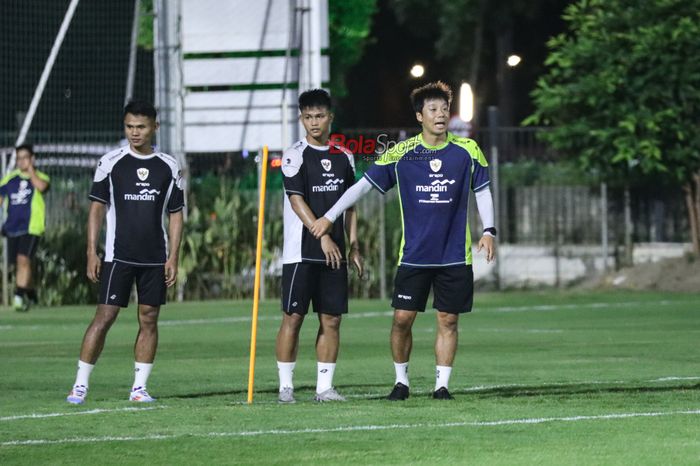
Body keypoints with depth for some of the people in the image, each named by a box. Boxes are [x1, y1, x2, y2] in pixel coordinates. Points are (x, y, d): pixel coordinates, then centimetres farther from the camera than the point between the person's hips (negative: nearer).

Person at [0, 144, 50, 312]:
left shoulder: (40, 177, 1)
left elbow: (41, 186, -24)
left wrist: (30, 169, -12)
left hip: (31, 228, -5)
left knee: (23, 259, -20)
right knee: (19, 263, 12)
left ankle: (20, 296, -22)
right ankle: (31, 293, 33)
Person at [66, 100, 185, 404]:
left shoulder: (169, 167, 6)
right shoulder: (110, 163, 1)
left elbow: (176, 215, 10)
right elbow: (97, 209, 2)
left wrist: (173, 257, 2)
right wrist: (92, 252, -4)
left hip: (155, 258, 3)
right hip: (118, 254, -3)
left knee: (149, 319, 2)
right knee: (105, 315, -9)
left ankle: (139, 387, 8)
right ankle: (80, 385, -6)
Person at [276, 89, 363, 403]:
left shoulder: (344, 158, 12)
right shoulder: (296, 156, -4)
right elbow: (296, 200, -12)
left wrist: (353, 246, 10)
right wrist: (323, 236, -20)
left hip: (333, 254, 5)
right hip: (301, 252, -5)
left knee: (331, 319, 3)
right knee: (293, 317, -4)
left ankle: (324, 386, 7)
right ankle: (285, 386, 1)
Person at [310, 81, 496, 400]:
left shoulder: (467, 151, 0)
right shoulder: (401, 154, -3)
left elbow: (482, 191, 10)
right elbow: (364, 185, 0)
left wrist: (488, 231, -2)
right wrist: (329, 217, -4)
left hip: (455, 255, 1)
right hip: (414, 254, 0)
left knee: (448, 320, 1)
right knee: (402, 318, -3)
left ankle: (442, 384, 10)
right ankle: (401, 380, 15)